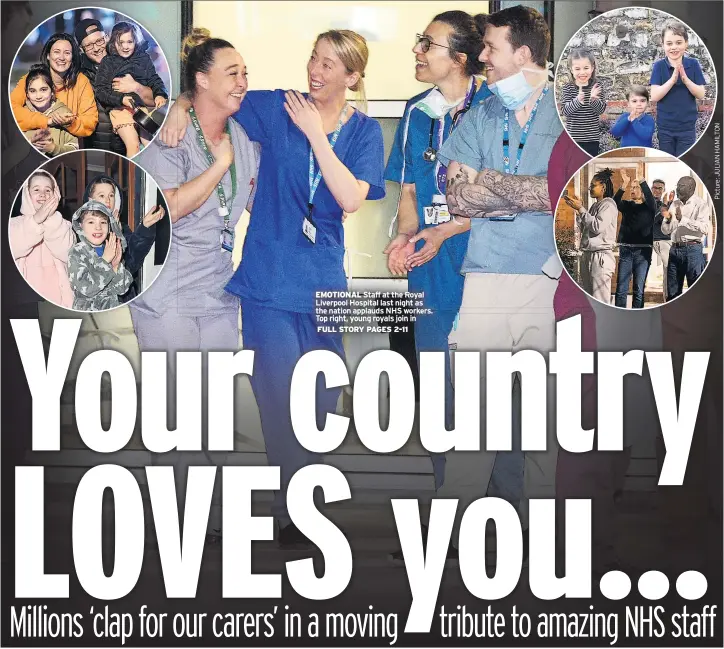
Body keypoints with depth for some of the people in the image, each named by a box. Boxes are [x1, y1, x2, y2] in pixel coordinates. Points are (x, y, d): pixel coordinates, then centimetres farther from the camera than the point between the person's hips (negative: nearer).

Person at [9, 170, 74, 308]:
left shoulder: (62, 224, 7)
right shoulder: (15, 223, 6)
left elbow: (67, 253, -11)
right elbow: (11, 249, -14)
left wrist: (51, 219, -15)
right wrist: (36, 219, -19)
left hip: (55, 294, 1)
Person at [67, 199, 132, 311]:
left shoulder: (113, 251, 6)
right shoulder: (76, 252, -5)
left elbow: (121, 289, 3)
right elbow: (86, 288, -17)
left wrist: (116, 266, -11)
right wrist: (105, 261, -14)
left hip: (113, 309, 3)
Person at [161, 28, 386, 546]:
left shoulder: (363, 131, 1)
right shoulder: (278, 108, -1)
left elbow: (351, 199, -14)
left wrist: (315, 134, -15)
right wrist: (180, 107, -14)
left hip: (325, 280, 2)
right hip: (271, 277, -2)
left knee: (321, 398, 11)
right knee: (282, 398, -5)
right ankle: (296, 516, 5)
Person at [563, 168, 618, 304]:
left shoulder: (608, 205, -8)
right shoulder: (595, 205, 17)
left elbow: (597, 227, -20)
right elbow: (584, 228, 19)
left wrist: (580, 209, -14)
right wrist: (577, 208, 11)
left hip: (601, 256, -9)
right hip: (588, 255, 9)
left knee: (600, 302, -10)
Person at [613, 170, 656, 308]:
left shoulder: (649, 207, 5)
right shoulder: (626, 205, 11)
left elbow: (651, 199, -17)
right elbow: (615, 202, -10)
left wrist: (642, 181, -29)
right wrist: (624, 185, -24)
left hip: (643, 250, -2)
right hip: (626, 249, 2)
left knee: (639, 289, -1)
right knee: (621, 288, -2)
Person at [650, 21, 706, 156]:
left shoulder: (693, 64, -4)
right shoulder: (659, 66, -7)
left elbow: (701, 94, -7)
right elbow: (654, 96, -14)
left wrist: (685, 79, -22)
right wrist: (672, 79, -26)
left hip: (687, 126, 0)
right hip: (665, 126, 0)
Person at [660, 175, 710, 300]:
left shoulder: (701, 204, -2)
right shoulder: (674, 204, 14)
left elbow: (704, 228, -16)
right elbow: (666, 231, 15)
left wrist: (682, 219, -19)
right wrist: (667, 219, -5)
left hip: (693, 249, -6)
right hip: (675, 249, 6)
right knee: (672, 292, 9)